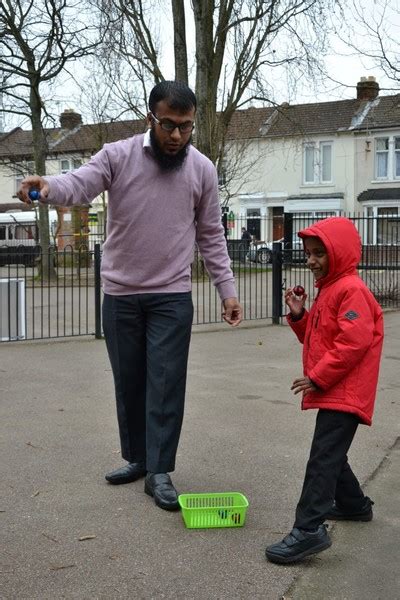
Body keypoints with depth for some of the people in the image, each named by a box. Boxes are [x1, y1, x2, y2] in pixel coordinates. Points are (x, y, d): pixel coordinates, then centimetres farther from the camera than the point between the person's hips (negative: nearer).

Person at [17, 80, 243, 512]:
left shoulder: (202, 169, 1)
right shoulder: (118, 155, -5)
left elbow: (211, 236, 8)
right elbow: (80, 184, -22)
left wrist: (227, 289, 4)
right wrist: (47, 186, -46)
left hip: (172, 297, 0)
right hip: (120, 294, 1)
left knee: (165, 383, -3)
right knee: (128, 381, 11)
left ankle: (160, 472, 5)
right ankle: (136, 458, 27)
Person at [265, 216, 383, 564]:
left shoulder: (351, 290, -14)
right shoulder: (328, 290, 18)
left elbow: (354, 342, -24)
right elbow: (316, 338, 23)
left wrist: (317, 377, -21)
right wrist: (299, 316, 5)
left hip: (344, 393, -11)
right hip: (333, 392, 11)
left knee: (323, 456, -17)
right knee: (331, 454, 22)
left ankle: (309, 529, -21)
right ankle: (354, 504, 39)